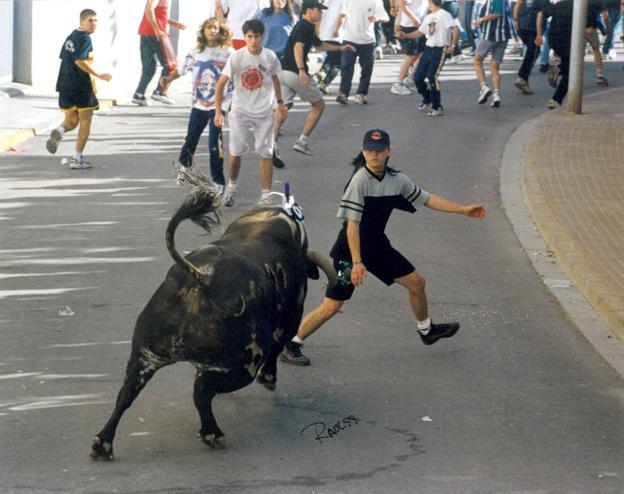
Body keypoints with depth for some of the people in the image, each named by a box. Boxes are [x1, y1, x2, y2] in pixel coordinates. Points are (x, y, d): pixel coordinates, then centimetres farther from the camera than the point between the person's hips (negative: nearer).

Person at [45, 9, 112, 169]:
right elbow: (79, 60, -23)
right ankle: (77, 158, 3)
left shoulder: (70, 37, 15)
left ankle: (59, 131, -16)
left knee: (71, 121, 18)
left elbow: (63, 58, 20)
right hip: (81, 87, -7)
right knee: (85, 122, 5)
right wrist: (99, 75, -20)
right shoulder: (85, 38, -12)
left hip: (65, 86, 7)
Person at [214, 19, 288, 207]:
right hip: (240, 112, -1)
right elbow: (221, 84, -9)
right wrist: (218, 111, -14)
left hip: (264, 112, 1)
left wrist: (280, 103, 19)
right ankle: (232, 185, 28)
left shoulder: (270, 57, -6)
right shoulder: (236, 57, -13)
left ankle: (266, 195, 8)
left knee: (266, 153, 1)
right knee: (235, 152, 2)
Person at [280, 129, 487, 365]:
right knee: (332, 306, -12)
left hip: (377, 245, 7)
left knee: (417, 283, 14)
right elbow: (352, 223, -25)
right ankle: (291, 345, -1)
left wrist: (464, 210, 7)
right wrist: (356, 262, -29)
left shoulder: (397, 180, -2)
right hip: (350, 249, -7)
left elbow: (427, 199, 10)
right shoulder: (360, 180, -23)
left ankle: (426, 330, 40)